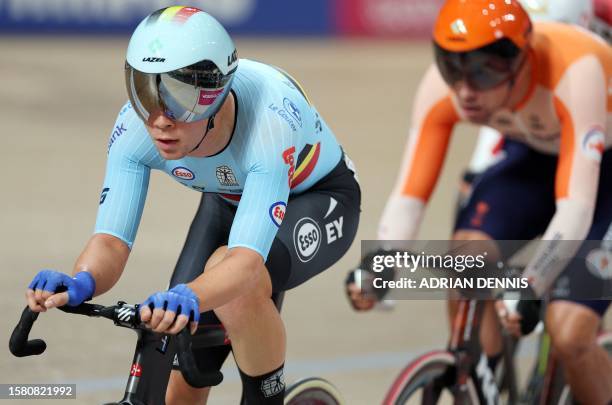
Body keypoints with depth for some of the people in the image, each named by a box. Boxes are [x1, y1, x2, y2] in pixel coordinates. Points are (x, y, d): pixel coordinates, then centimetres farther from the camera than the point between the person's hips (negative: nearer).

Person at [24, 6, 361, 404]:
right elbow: (111, 239, -31)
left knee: (236, 289, -36)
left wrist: (187, 297, -70)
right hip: (229, 203, 5)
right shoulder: (135, 129, -28)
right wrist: (80, 283, -54)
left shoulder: (269, 118, -41)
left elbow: (247, 259, -50)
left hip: (317, 199, -5)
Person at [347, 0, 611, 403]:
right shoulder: (441, 86, -25)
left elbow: (575, 209, -44)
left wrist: (528, 289, -56)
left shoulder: (573, 73, -39)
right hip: (534, 158, 5)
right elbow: (409, 196, -24)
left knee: (569, 335, -19)